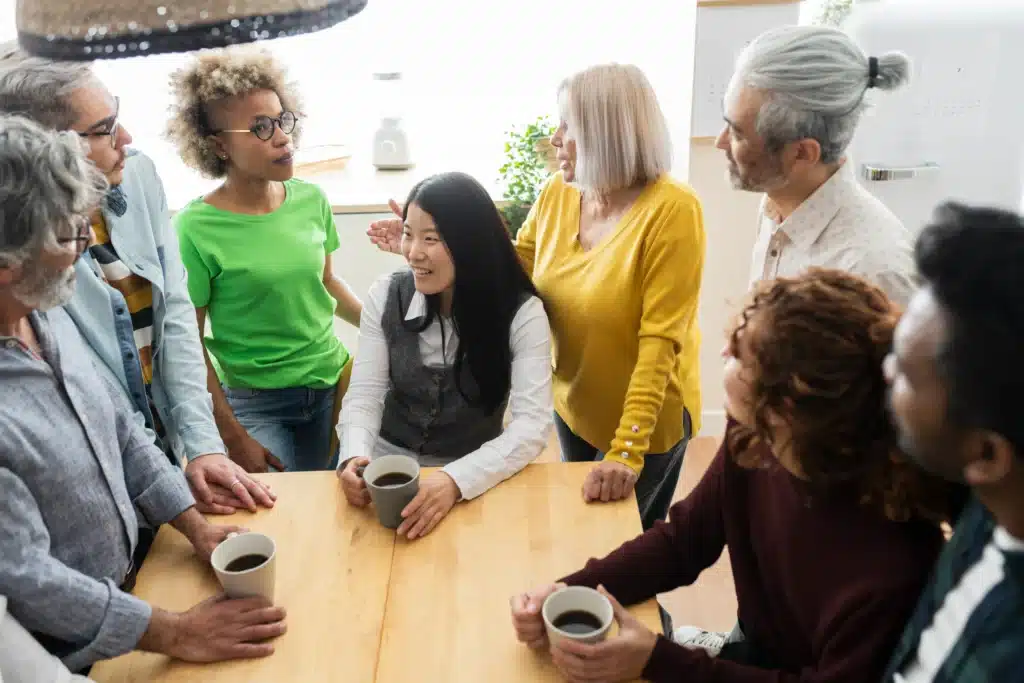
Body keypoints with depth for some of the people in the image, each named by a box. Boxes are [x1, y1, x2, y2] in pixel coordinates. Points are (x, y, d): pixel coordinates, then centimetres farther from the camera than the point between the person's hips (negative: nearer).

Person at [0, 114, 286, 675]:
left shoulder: (45, 315, -7)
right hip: (63, 655, -6)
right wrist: (176, 634, -19)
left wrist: (196, 526, 0)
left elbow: (121, 431, 5)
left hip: (126, 580, 7)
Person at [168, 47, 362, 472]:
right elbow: (189, 342, -10)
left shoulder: (311, 199, -1)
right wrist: (234, 436, -10)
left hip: (334, 384, 4)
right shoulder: (196, 229, -15)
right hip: (255, 402, -4)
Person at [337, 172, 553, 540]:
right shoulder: (385, 295, -4)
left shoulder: (521, 313, -14)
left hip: (475, 475, -2)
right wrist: (354, 456, -27)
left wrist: (456, 480, -37)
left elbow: (532, 424, -22)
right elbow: (364, 395, -6)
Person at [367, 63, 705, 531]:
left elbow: (661, 340, -28)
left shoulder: (670, 210, -26)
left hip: (647, 420, -6)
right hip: (573, 404, 6)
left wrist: (627, 449, -31)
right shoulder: (557, 195, -8)